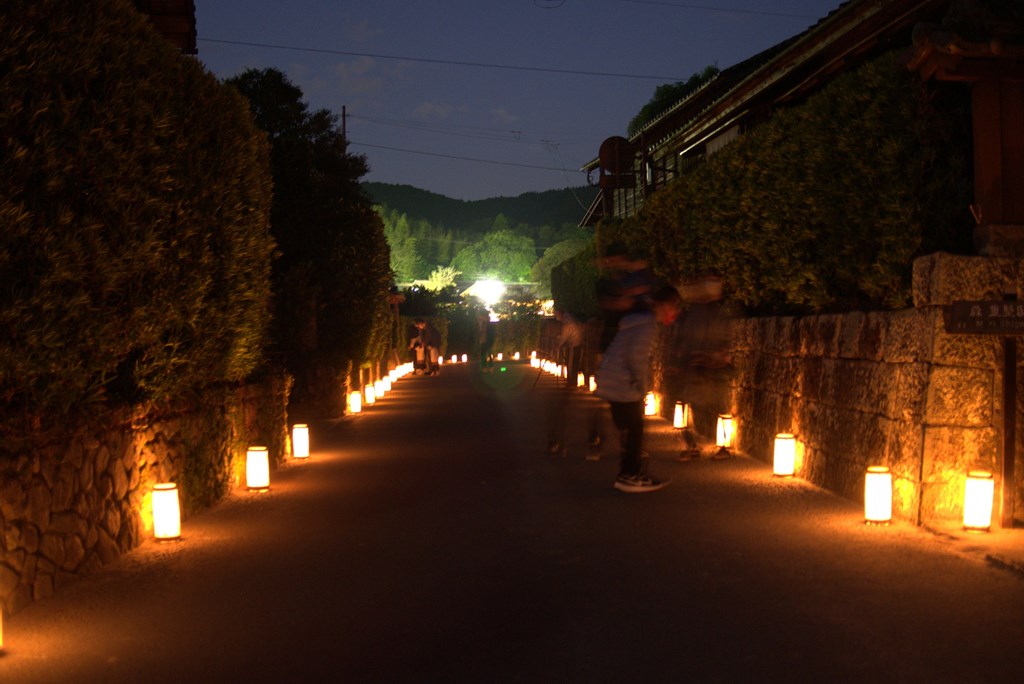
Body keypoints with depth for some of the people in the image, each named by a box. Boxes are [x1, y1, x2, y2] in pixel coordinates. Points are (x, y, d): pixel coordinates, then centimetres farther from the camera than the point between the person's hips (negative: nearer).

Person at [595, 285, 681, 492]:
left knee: (629, 428, 16)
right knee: (633, 428, -1)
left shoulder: (641, 318, 15)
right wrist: (641, 385, -14)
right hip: (622, 384, -10)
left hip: (611, 381, 10)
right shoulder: (647, 323, -16)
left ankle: (631, 472, 23)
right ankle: (630, 476, 5)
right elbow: (636, 356, -25)